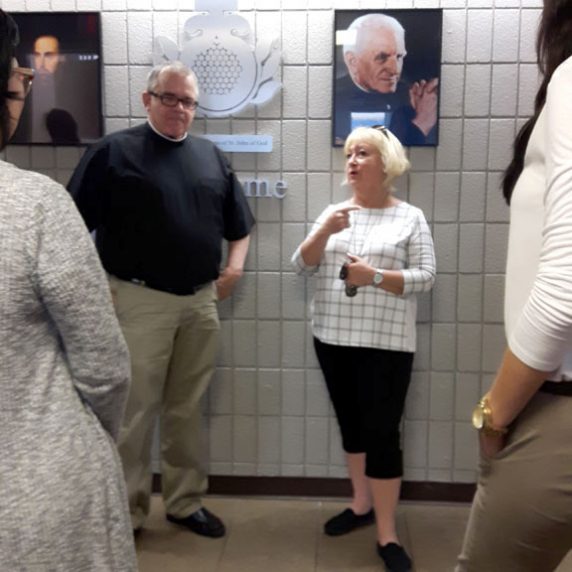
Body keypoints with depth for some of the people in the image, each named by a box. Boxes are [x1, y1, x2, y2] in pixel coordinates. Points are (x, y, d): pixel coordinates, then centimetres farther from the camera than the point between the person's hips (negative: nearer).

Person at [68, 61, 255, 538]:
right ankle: (126, 514, 16)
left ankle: (185, 502, 28)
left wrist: (235, 264, 4)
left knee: (187, 408, 14)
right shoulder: (113, 152, -3)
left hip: (201, 302, 5)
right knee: (134, 411, 2)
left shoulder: (211, 156, 13)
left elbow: (239, 223, 20)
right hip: (139, 301, -4)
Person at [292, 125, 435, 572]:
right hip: (333, 338, 5)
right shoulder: (334, 212, 9)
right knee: (351, 425, 15)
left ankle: (387, 535, 5)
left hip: (385, 343, -4)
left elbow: (426, 276, -7)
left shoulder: (410, 218, -1)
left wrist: (374, 276, -20)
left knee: (382, 432, -6)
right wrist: (325, 231, -15)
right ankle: (362, 504, 33)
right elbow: (302, 266, 2)